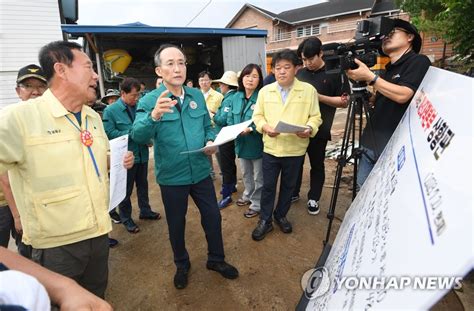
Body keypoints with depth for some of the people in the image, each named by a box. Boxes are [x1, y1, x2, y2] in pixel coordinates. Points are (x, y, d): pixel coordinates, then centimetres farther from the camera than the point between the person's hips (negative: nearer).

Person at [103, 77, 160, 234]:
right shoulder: (110, 111, -10)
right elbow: (109, 133, -16)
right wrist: (132, 133, -21)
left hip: (142, 154, 5)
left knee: (143, 185, 20)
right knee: (126, 190, 10)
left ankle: (145, 210, 39)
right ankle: (126, 218, 27)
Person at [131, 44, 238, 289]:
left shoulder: (197, 96, 3)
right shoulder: (149, 101, -11)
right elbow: (138, 136, -26)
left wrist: (211, 142, -9)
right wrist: (154, 115, -46)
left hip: (201, 172, 4)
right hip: (171, 177, -3)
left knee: (213, 216, 15)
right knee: (176, 224, 16)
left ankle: (216, 259, 40)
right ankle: (182, 265, 42)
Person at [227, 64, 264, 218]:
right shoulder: (236, 97, 4)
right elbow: (230, 119, 10)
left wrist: (250, 129, -28)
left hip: (257, 143, -6)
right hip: (241, 143, 7)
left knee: (258, 177, 11)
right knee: (245, 174, 25)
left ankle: (257, 204, 28)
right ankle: (248, 196, 48)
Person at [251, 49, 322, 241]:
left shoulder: (308, 90, -2)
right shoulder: (265, 91, 3)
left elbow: (315, 116, 0)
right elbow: (257, 115, 6)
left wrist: (310, 128, -20)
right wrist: (265, 127, -14)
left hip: (295, 149, 0)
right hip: (270, 148, 1)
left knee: (288, 186, 15)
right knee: (268, 186, 9)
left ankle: (281, 215, 37)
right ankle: (265, 220, 25)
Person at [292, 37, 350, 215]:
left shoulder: (334, 73, -5)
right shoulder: (300, 74, 8)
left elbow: (344, 101, -8)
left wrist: (319, 97, -19)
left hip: (319, 129, -4)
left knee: (317, 165, 9)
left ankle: (313, 199, 24)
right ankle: (293, 193, 31)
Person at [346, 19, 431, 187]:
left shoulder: (419, 61, -5)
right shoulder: (389, 69, 19)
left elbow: (402, 95, -19)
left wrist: (369, 76, -16)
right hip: (371, 145, 8)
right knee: (363, 190, 12)